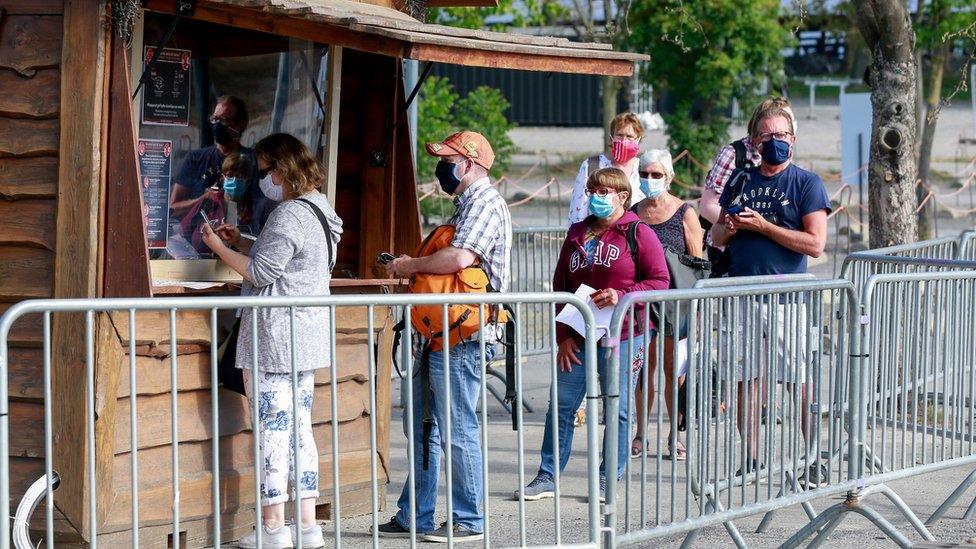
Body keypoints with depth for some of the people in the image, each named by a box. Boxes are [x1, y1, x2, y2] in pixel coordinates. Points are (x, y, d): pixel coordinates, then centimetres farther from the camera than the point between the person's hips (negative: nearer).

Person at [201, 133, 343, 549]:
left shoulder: (289, 215, -18)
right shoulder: (321, 209, 14)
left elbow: (261, 272, -18)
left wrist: (219, 247, -6)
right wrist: (242, 242, 17)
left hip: (275, 338, -10)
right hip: (306, 336, 10)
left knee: (272, 426, -4)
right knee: (298, 427, 12)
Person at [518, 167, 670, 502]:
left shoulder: (639, 234, -1)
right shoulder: (577, 234, 14)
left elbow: (659, 281, -5)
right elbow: (560, 287, 15)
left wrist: (622, 296, -19)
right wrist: (563, 335, 6)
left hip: (622, 336, -4)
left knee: (617, 408, 1)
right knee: (561, 405, 3)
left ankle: (608, 480, 11)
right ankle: (547, 477, 9)